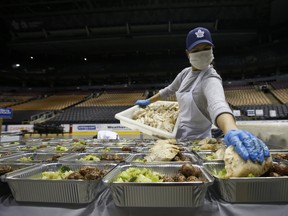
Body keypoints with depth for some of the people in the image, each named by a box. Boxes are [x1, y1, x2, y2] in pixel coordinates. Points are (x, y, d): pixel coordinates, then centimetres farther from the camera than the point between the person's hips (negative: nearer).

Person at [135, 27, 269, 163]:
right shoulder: (186, 73, 0)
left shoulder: (210, 79, -24)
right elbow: (169, 90, 17)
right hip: (180, 136, 7)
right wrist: (148, 101, 23)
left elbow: (217, 104, -45)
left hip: (196, 140, -7)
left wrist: (231, 131, -64)